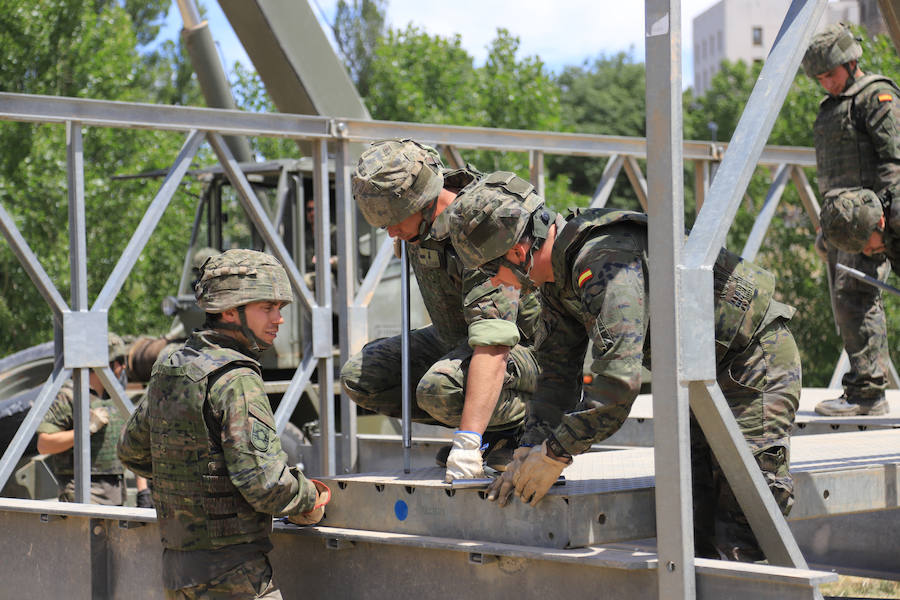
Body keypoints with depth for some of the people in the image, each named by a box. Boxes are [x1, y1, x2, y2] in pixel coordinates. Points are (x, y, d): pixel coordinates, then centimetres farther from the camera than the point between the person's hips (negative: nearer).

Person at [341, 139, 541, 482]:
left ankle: (520, 422, -8)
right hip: (454, 338, 9)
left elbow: (493, 345, -44)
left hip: (524, 347, -9)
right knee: (358, 378, -5)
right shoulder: (422, 215, -10)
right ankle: (479, 426, 1)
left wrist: (467, 441, -50)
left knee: (440, 389, -37)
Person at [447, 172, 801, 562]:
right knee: (691, 531, 6)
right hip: (705, 379, 10)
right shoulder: (558, 273, 3)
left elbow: (619, 378, -35)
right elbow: (558, 371, 9)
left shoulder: (602, 260, -29)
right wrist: (531, 450, -3)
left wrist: (556, 452, -26)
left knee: (739, 542, -13)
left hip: (755, 360, -10)